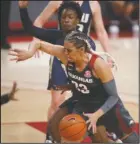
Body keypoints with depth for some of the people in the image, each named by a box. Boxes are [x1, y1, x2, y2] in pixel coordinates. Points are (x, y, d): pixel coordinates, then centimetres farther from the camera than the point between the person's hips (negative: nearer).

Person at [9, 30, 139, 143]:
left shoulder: (99, 65, -35)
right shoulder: (65, 55, -23)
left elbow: (113, 96, -27)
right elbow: (39, 43, -16)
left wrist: (96, 115, -38)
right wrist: (30, 53, -39)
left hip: (105, 103, -5)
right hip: (80, 102, 5)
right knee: (54, 126, 0)